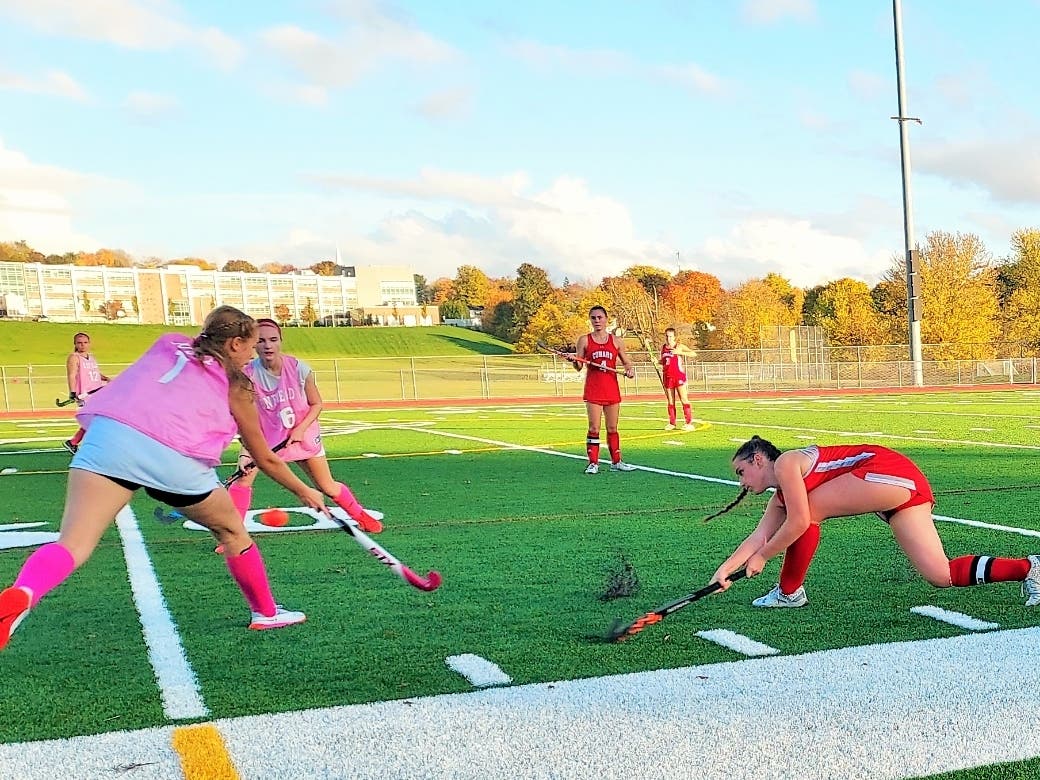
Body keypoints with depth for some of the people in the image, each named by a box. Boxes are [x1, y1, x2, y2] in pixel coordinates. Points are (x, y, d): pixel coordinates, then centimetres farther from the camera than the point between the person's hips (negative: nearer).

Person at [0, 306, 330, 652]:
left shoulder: (168, 343, 28)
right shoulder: (235, 385, 22)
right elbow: (266, 460, 30)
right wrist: (305, 491, 44)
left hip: (110, 432, 2)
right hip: (176, 457, -2)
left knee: (73, 544, -9)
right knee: (232, 530, 23)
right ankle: (266, 613, 37)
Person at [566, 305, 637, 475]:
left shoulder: (616, 341, 6)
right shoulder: (584, 340, 2)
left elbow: (627, 362, 13)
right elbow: (578, 367, 3)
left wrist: (630, 369, -9)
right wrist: (574, 361, -18)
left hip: (612, 391, 2)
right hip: (593, 391, -2)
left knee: (612, 428, 10)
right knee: (594, 428, -5)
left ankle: (616, 462, 20)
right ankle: (593, 463, 2)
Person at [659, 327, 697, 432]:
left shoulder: (679, 347, -5)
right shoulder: (663, 347, 11)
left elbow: (694, 354, -14)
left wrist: (679, 352, -22)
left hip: (679, 376, -5)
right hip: (667, 377, 5)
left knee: (684, 400, -6)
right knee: (670, 402, 8)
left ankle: (689, 423, -6)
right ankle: (672, 423, 15)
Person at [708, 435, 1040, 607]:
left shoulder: (785, 464, -5)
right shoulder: (781, 496, 21)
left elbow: (799, 523, -13)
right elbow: (759, 537, 19)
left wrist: (761, 557, -2)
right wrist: (724, 571, 13)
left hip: (890, 473, -10)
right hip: (907, 487, 10)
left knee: (807, 510, -7)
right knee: (943, 576, 2)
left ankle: (789, 592, 3)